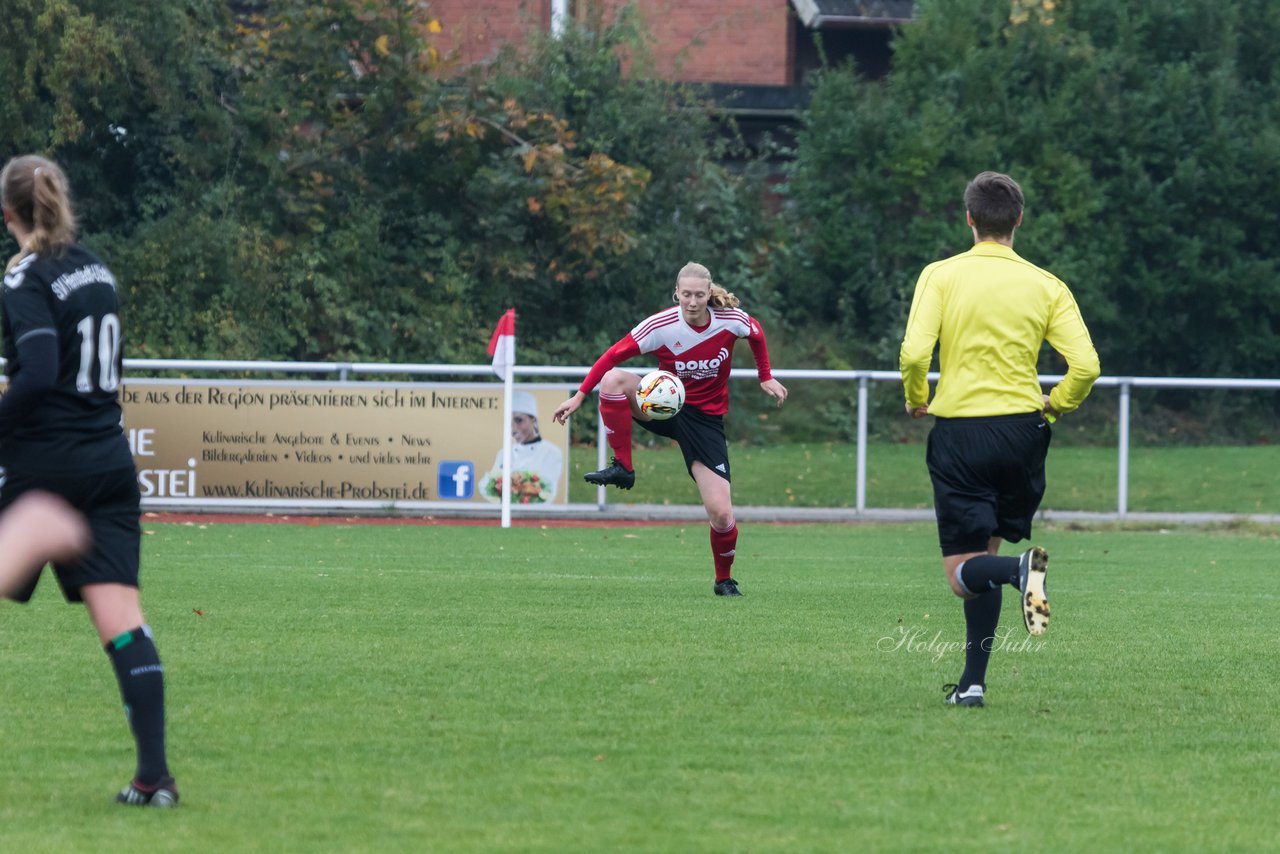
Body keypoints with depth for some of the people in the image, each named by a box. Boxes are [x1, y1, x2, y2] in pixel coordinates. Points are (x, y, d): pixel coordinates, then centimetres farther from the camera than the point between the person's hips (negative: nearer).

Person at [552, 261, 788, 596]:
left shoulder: (732, 319, -14)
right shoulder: (660, 326, -19)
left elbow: (757, 335, 10)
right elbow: (612, 356, -14)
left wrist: (765, 378, 16)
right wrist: (579, 396, -20)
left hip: (706, 418, 0)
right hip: (665, 404, 0)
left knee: (721, 514, -10)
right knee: (613, 378, -31)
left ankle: (724, 580, 19)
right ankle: (622, 468, -20)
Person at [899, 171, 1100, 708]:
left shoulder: (941, 276, -3)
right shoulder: (1047, 287, 2)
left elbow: (914, 352, -15)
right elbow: (1085, 366, -6)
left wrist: (917, 401, 5)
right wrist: (1054, 405, 13)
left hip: (959, 431, -3)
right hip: (1022, 430, 3)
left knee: (965, 572, 0)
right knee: (984, 554, 18)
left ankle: (1020, 570, -34)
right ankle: (973, 681, 15)